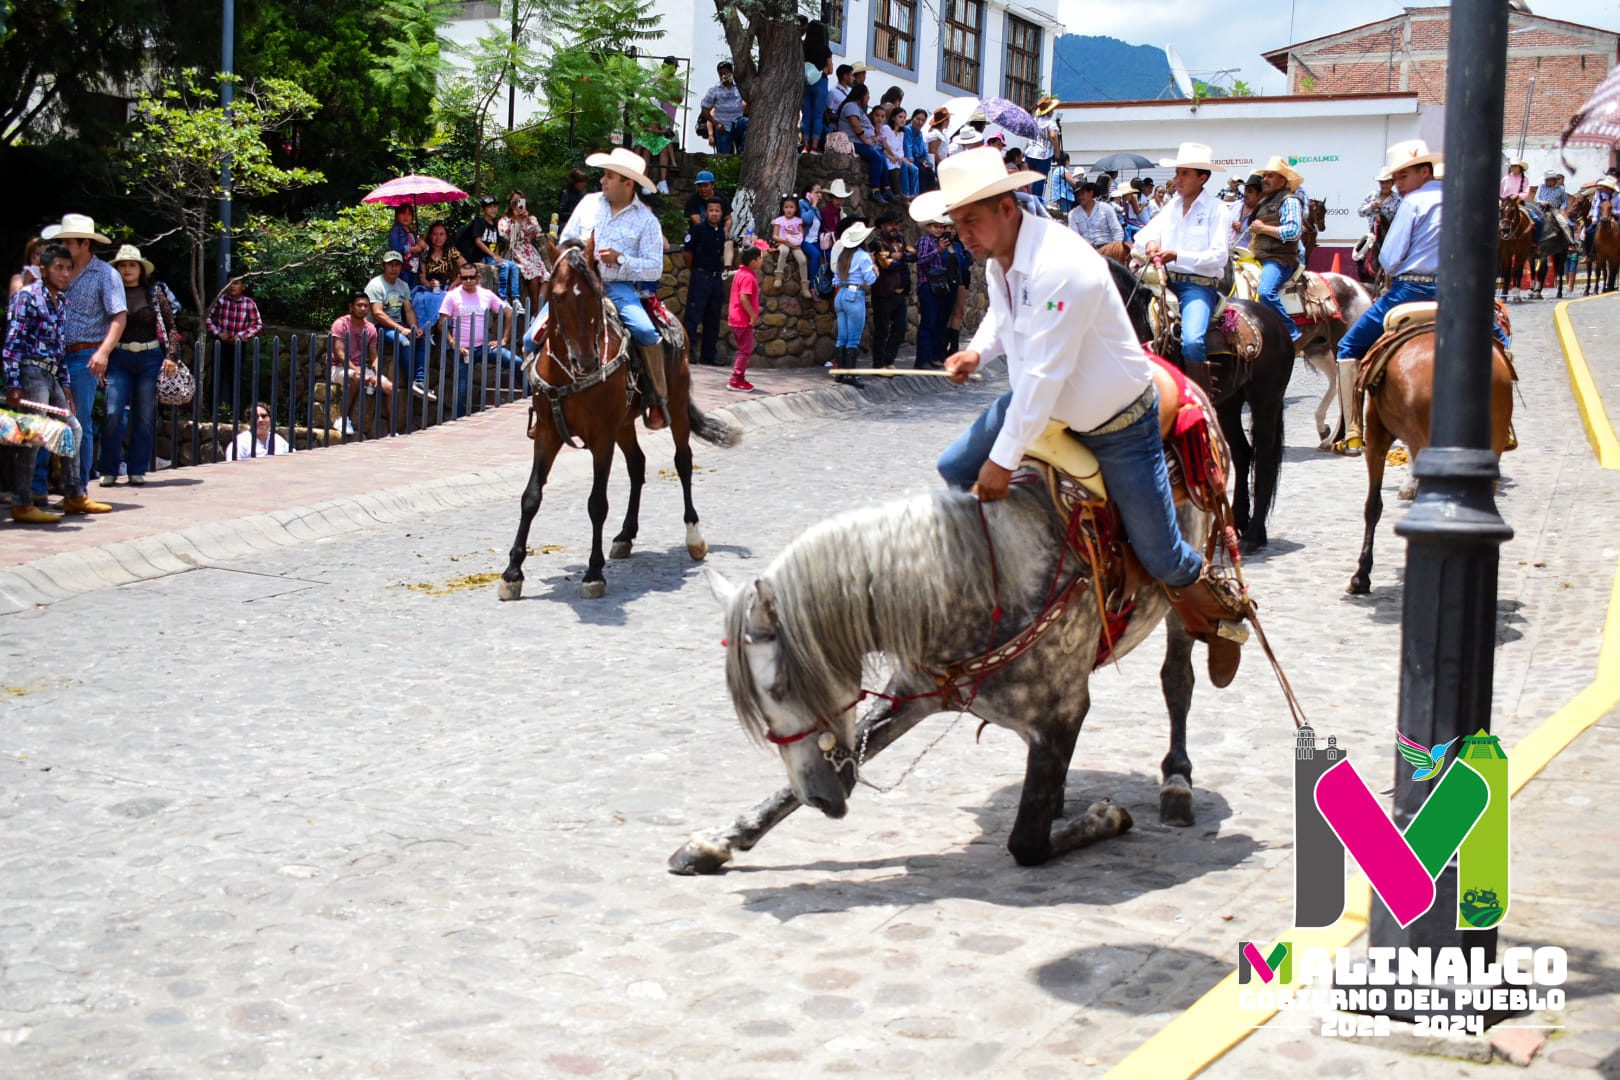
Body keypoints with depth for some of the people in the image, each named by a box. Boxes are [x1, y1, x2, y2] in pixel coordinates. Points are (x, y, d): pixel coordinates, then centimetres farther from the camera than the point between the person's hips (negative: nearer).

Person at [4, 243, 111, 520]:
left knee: (73, 429, 12)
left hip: (52, 375, 9)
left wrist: (65, 387, 17)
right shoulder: (27, 296, -8)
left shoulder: (62, 301, 16)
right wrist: (13, 385, -18)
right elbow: (12, 343, -13)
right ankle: (22, 505, -5)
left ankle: (74, 496, 22)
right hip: (30, 372, -9)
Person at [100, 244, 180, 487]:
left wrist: (171, 355, -5)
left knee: (145, 417, 3)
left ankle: (137, 470, 12)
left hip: (150, 358, 1)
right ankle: (109, 470, 1)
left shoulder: (155, 293, 5)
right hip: (119, 359, -1)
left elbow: (171, 327, 6)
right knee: (113, 414, -8)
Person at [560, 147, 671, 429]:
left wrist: (621, 260, -17)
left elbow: (654, 268, -3)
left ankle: (656, 399, -13)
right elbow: (566, 241, 18)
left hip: (618, 287, -3)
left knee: (646, 332, -31)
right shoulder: (589, 203, 12)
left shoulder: (646, 221, 2)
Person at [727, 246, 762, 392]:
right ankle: (736, 381, -2)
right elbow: (744, 298, -26)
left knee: (744, 349, 17)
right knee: (745, 350, -3)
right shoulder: (748, 277, -19)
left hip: (737, 318, 10)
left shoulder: (740, 273, 12)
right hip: (744, 320, -10)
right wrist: (753, 315, -22)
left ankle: (739, 378, 22)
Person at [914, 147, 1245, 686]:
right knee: (954, 469, 1)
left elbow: (1044, 374, -34)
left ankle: (1219, 619, 30)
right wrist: (978, 349, -6)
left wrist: (1003, 460, -30)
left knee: (1160, 558, 0)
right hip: (1041, 399, 8)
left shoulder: (1061, 266, -35)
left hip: (1117, 423, -8)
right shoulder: (998, 257, -6)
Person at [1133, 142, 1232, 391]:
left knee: (1191, 341, -28)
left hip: (1199, 284, -7)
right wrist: (1150, 244, -10)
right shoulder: (1172, 206, 15)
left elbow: (1219, 256, -12)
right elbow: (1143, 235, 16)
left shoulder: (1217, 210, -4)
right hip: (1165, 280, 7)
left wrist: (1177, 256, -21)